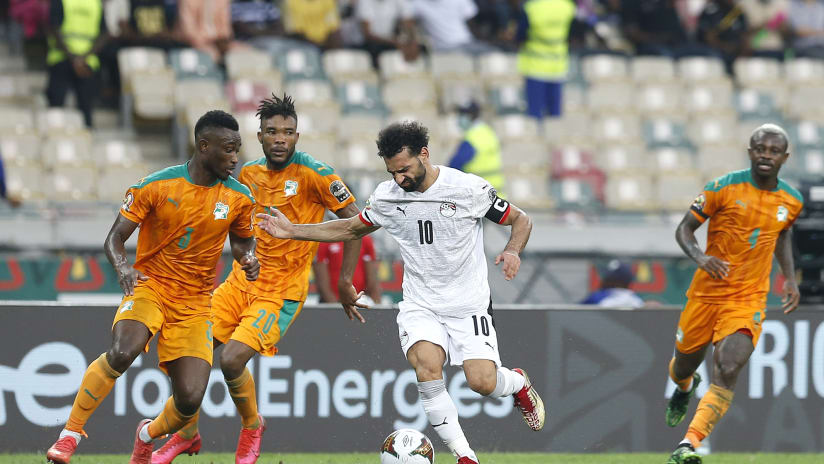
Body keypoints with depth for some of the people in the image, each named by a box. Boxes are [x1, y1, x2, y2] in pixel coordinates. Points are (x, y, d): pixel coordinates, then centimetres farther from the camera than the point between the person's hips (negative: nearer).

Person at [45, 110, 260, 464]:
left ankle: (148, 435, 27)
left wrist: (248, 259, -5)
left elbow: (241, 241, 19)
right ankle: (71, 433, -18)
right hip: (150, 285, -3)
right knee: (123, 351, -34)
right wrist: (122, 267, -26)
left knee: (190, 398, -10)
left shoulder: (239, 198, 0)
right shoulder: (155, 186, -9)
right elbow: (115, 239, -4)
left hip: (195, 303, 3)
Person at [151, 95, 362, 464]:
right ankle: (188, 433, 21)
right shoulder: (248, 173, 5)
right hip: (241, 281, 6)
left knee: (232, 359, -22)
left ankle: (252, 427, 9)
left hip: (282, 291, -6)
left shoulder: (314, 174, -14)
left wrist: (345, 281, -12)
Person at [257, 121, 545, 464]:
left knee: (482, 382, -17)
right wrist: (293, 232, 10)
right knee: (426, 365, -28)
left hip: (468, 304, -2)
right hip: (420, 305, 2)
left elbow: (521, 220, 1)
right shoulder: (387, 197, 1)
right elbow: (352, 229, 18)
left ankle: (518, 383, 22)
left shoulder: (469, 189, -10)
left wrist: (512, 251, -20)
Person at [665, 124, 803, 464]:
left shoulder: (791, 202, 2)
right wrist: (700, 257, -25)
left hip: (748, 301, 0)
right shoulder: (723, 188, -9)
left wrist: (790, 278, 13)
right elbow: (684, 228, -4)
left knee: (727, 371, -21)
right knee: (684, 365, 16)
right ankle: (684, 388, 56)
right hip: (706, 292, 0)